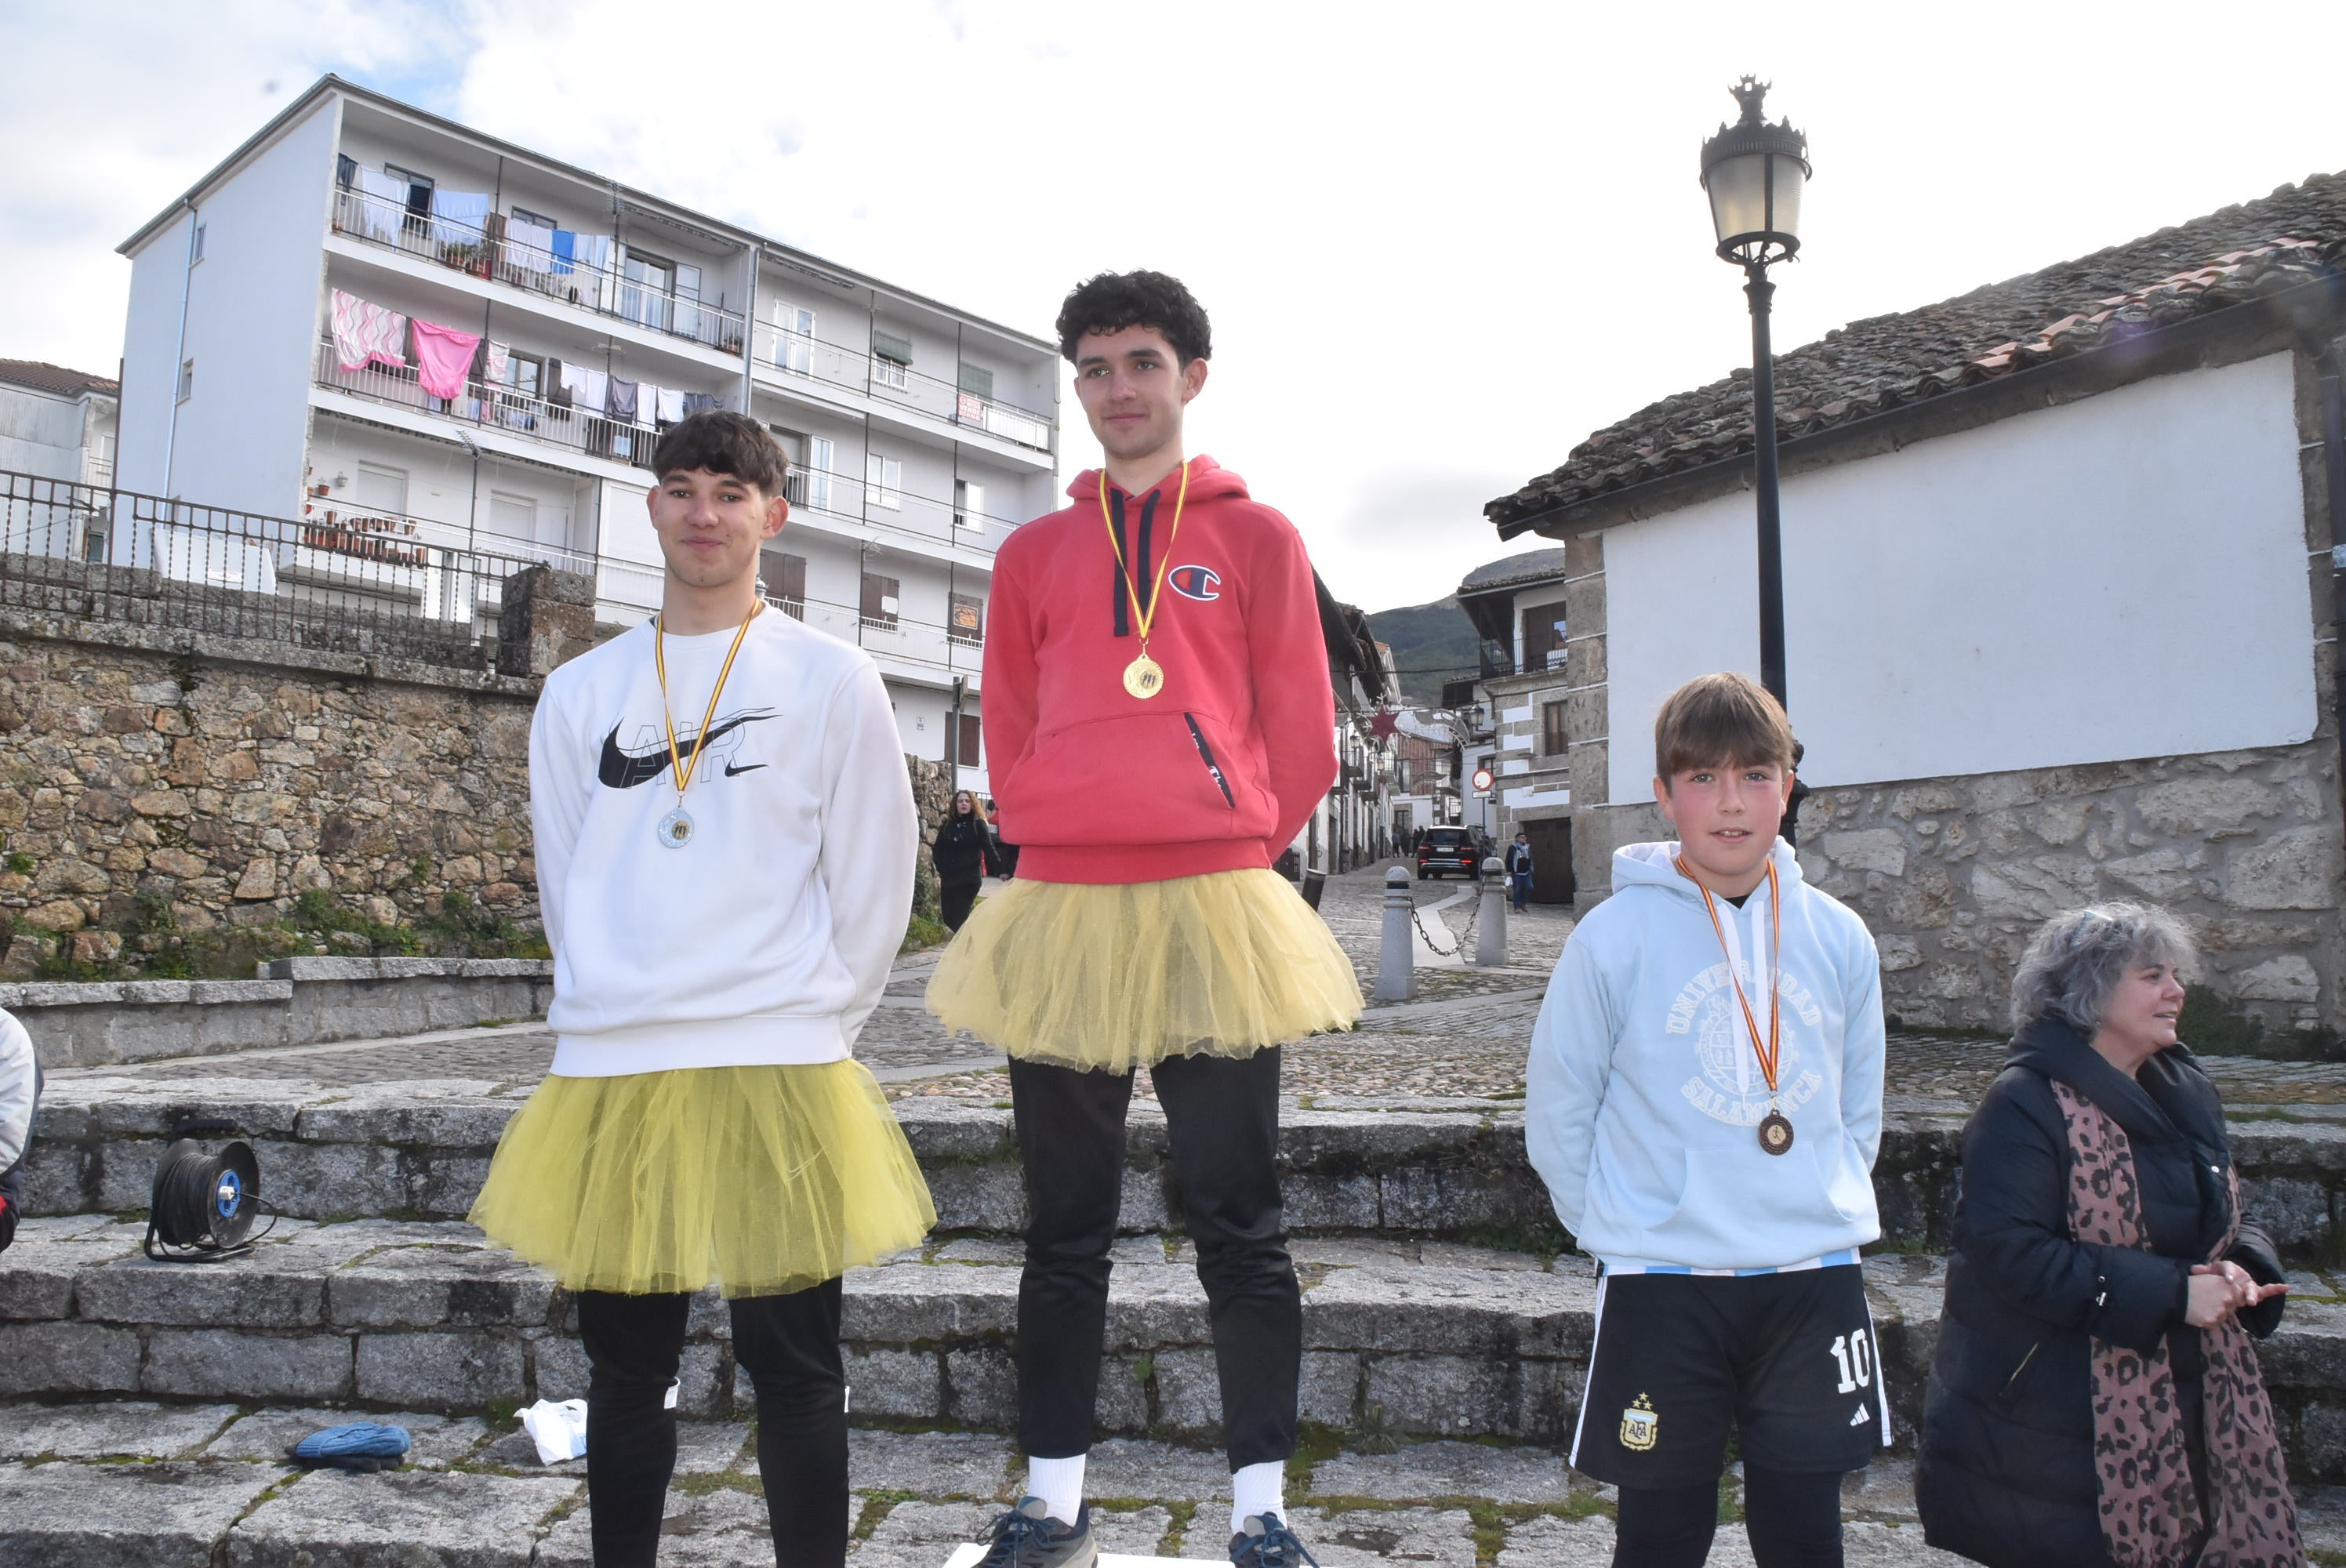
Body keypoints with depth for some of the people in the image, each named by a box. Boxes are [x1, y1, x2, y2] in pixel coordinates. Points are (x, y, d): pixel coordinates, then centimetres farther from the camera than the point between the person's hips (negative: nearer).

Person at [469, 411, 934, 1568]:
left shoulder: (833, 682, 1)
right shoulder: (580, 692, 10)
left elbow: (875, 882, 1)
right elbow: (564, 884, 15)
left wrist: (806, 1024, 1)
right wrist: (617, 1010, 11)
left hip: (779, 1079, -3)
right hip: (609, 1077, 3)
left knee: (793, 1370, 4)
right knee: (624, 1367, 14)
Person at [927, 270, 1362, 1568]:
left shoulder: (1256, 536, 8)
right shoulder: (1034, 553, 14)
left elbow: (1300, 739, 6)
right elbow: (1010, 740, 16)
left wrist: (1228, 852, 5)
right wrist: (1064, 846, 7)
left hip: (1214, 916, -2)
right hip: (1059, 919, 3)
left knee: (1239, 1228, 3)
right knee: (1065, 1230, 10)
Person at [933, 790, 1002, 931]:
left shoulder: (978, 824, -2)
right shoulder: (947, 824, 11)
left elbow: (989, 849, -8)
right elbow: (938, 848, 12)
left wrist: (1000, 870, -14)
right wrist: (940, 867, -3)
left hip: (970, 879, -5)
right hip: (948, 878, 5)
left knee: (959, 918, -10)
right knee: (948, 917, 4)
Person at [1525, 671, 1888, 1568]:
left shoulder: (1839, 937, 4)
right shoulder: (1614, 938, -8)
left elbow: (1858, 1108, 15)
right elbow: (1558, 1118, -2)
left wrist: (1821, 1208, 7)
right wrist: (1622, 1226, -2)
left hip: (1814, 1280, 3)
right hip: (1663, 1286, -3)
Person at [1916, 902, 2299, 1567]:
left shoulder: (2187, 1093, 10)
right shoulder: (2026, 1103, -15)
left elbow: (2224, 1219, 21)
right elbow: (2010, 1252, -22)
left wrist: (2243, 1270, -3)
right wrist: (2169, 1293, -21)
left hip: (2182, 1402, 7)